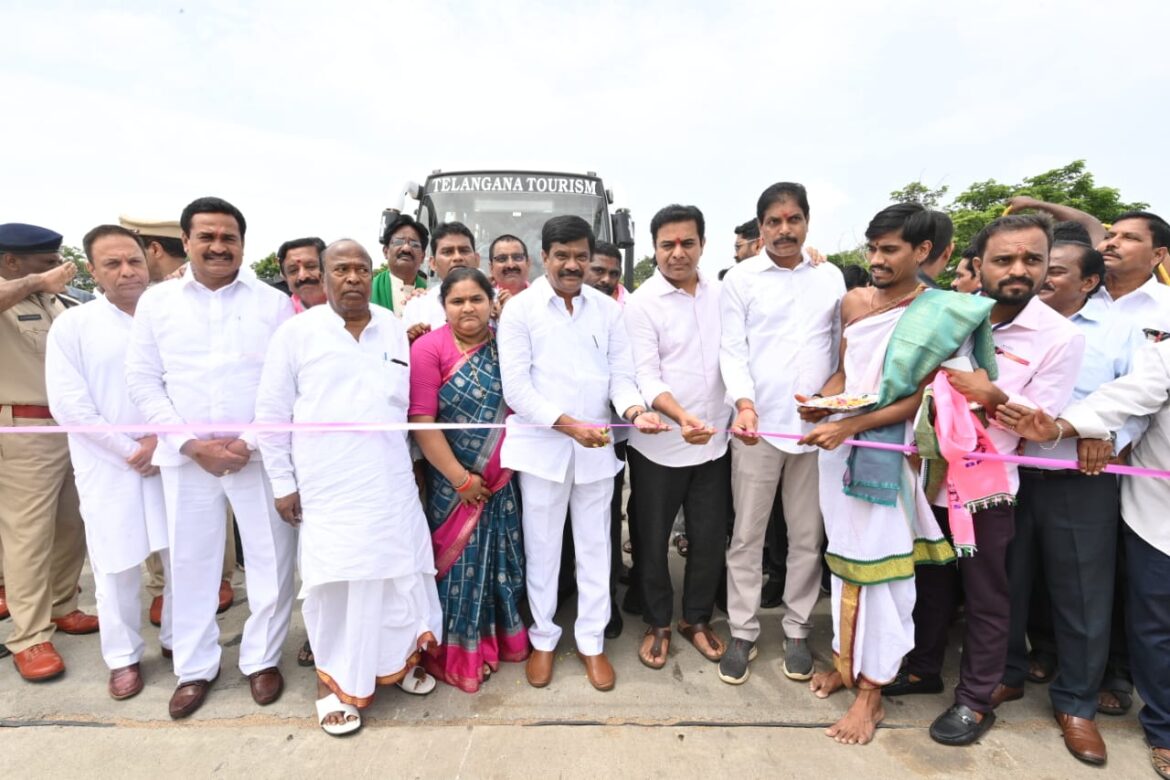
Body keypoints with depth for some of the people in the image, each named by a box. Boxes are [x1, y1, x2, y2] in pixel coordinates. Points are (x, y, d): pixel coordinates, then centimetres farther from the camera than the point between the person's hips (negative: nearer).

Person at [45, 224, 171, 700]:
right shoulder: (72, 325, 0)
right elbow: (68, 405, -6)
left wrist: (163, 437, -12)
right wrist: (128, 451, -10)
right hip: (108, 466, -1)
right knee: (117, 565, 6)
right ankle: (123, 656, 25)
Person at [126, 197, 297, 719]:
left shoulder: (274, 302, 1)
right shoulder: (156, 301, 6)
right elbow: (142, 380, 4)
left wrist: (252, 441, -12)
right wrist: (190, 443, -7)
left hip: (261, 454, -1)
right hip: (186, 456, 2)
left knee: (270, 559, 6)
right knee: (190, 562, 11)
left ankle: (262, 659, 26)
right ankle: (195, 666, 31)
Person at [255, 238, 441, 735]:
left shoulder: (394, 329, 6)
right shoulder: (297, 332, -2)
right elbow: (272, 412, 1)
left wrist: (413, 460, 12)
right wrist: (282, 482, 0)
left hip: (391, 482, 3)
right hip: (327, 487, -2)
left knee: (398, 571, 9)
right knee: (335, 580, 2)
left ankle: (399, 657, 34)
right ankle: (334, 681, 24)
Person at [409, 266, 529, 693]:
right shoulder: (429, 348, -12)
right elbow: (422, 422, -15)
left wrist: (492, 474, 1)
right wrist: (461, 478, -14)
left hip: (499, 478, 4)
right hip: (453, 481, -4)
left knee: (499, 558, 15)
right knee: (459, 561, 9)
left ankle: (500, 637, 36)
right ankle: (458, 655, 28)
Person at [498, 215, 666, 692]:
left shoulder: (608, 310, 5)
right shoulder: (520, 309, -4)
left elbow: (621, 376, 3)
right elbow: (517, 388, -10)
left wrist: (634, 411, -19)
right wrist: (571, 424, -20)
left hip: (596, 447, 2)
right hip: (541, 445, -2)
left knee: (594, 547, 12)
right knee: (542, 548, 11)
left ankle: (591, 641, 30)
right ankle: (543, 638, 32)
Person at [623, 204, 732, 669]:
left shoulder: (722, 294, 5)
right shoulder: (640, 304, -9)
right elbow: (645, 376, -16)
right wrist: (682, 417, -31)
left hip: (715, 441, 4)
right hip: (659, 445, -3)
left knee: (710, 539, 14)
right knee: (652, 539, 11)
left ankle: (697, 618, 36)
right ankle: (657, 624, 33)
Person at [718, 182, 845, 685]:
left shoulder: (831, 278, 10)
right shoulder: (740, 279, 2)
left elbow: (840, 348, 10)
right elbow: (732, 350, -4)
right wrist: (745, 404, -20)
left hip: (817, 426, 3)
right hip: (758, 425, -2)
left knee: (808, 536, 12)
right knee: (747, 535, 6)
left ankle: (797, 631, 28)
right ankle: (742, 632, 21)